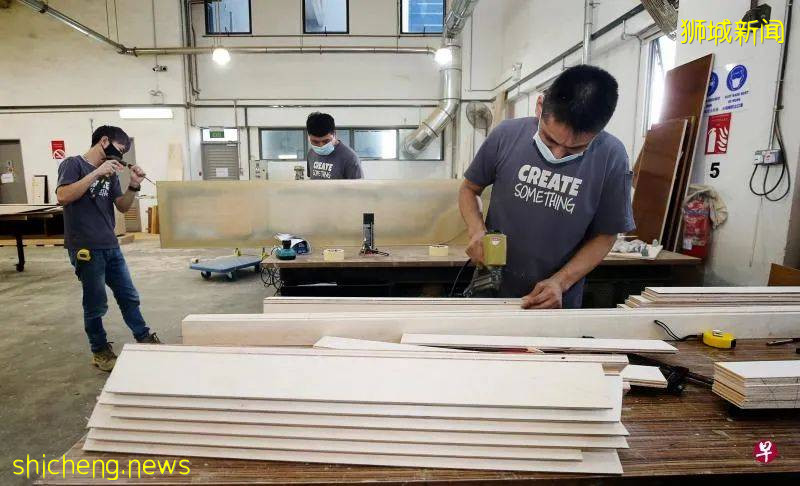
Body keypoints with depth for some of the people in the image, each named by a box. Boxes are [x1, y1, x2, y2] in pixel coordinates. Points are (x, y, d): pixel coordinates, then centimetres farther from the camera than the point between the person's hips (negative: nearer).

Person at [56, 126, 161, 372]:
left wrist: (134, 186, -5)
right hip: (85, 248, -6)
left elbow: (123, 207, 11)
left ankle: (144, 338, 27)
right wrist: (97, 173, -21)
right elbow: (63, 196, -20)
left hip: (110, 246, 6)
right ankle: (100, 351, 20)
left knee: (128, 296, 14)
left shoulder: (110, 173, 12)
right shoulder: (73, 164, -5)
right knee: (96, 304, 3)